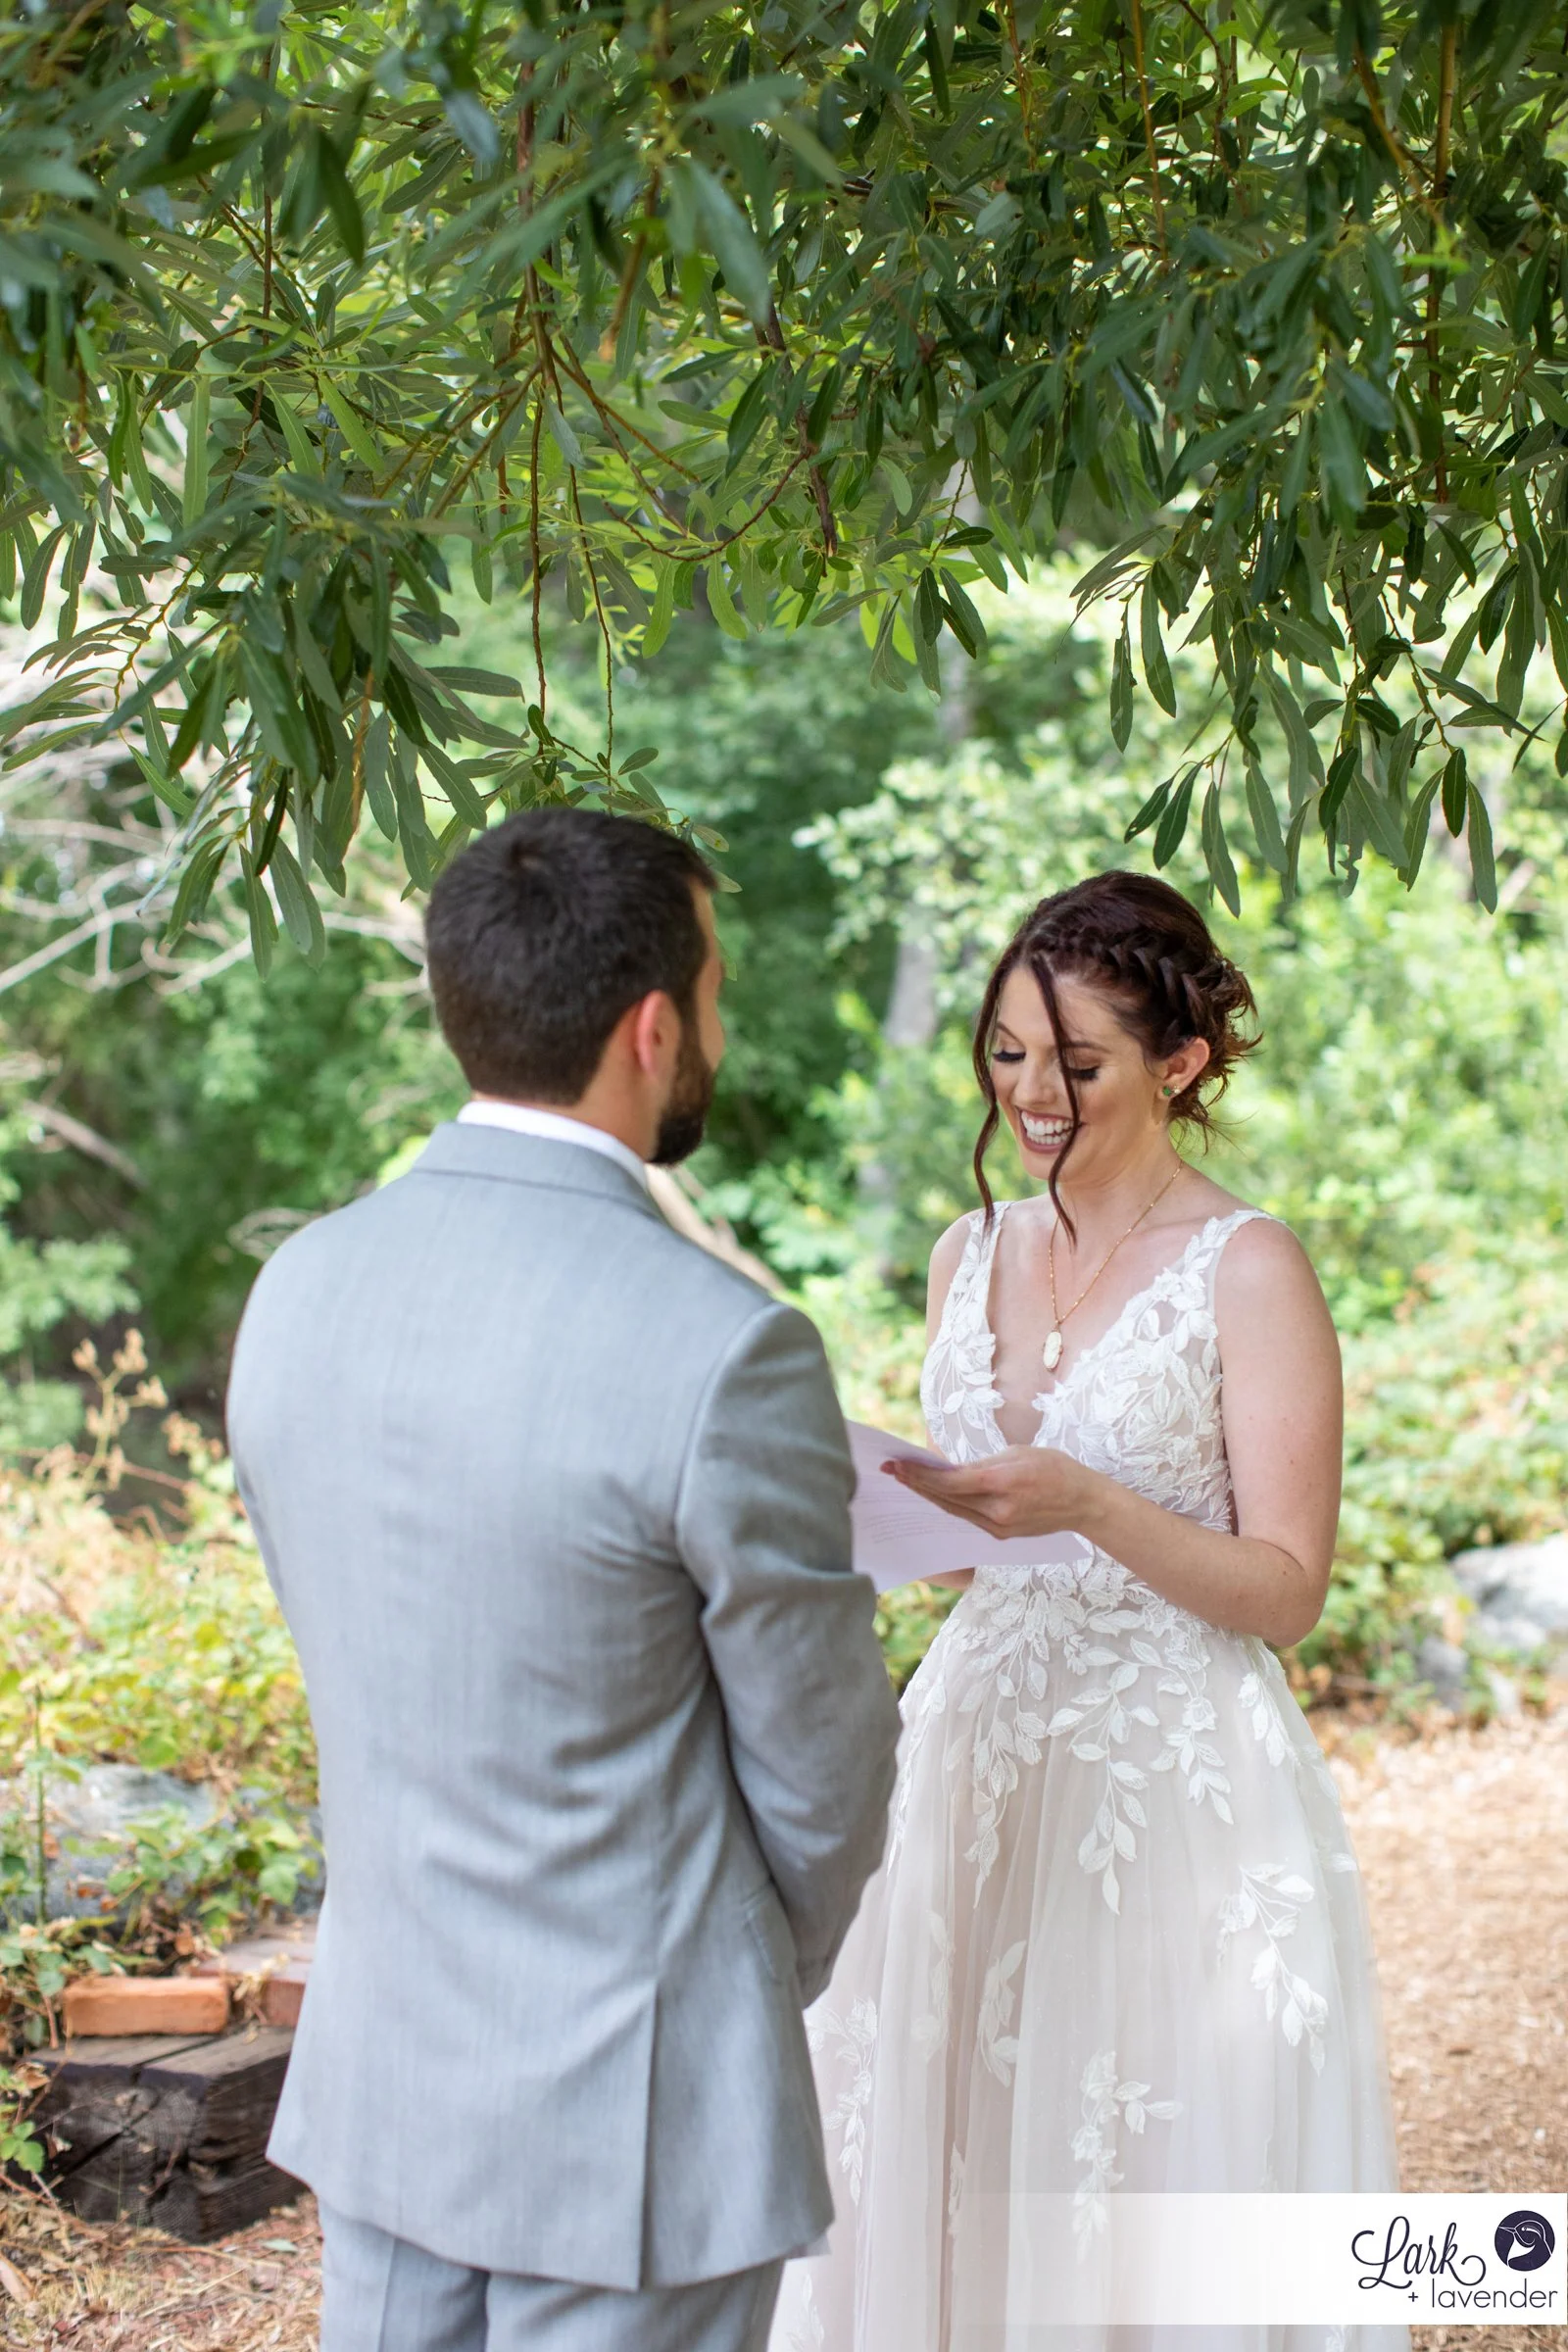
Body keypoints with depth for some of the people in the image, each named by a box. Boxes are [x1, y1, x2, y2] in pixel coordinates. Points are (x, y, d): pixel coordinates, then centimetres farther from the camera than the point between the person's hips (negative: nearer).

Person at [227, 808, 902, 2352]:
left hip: (378, 2066, 6)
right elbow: (820, 1763, -11)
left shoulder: (299, 1288, -3)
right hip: (633, 2107, -6)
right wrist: (764, 1984, 9)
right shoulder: (725, 1351, -23)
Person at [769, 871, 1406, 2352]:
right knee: (957, 2158, 11)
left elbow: (1284, 1590, -10)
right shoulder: (970, 1255, 8)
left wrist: (1084, 1505, -24)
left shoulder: (1248, 1271, -9)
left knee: (1162, 2178, 3)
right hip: (980, 1753, 5)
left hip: (1178, 1786, -5)